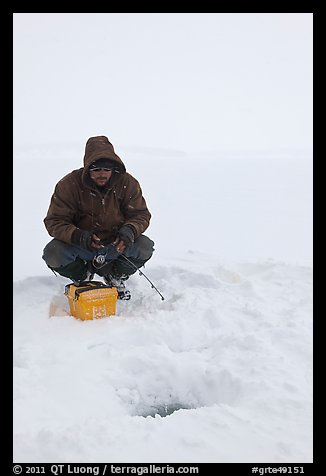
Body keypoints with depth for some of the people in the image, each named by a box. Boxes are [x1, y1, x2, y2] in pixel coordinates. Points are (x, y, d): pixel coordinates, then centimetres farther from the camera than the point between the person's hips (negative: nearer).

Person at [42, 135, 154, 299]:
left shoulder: (127, 183, -11)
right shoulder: (68, 185, -15)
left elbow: (141, 214, -5)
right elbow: (54, 221, -15)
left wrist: (129, 231, -30)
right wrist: (79, 237, -36)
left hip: (115, 245, 1)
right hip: (80, 246, -1)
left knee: (145, 247, -25)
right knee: (52, 254, -29)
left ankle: (115, 276, 7)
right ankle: (82, 276, 7)